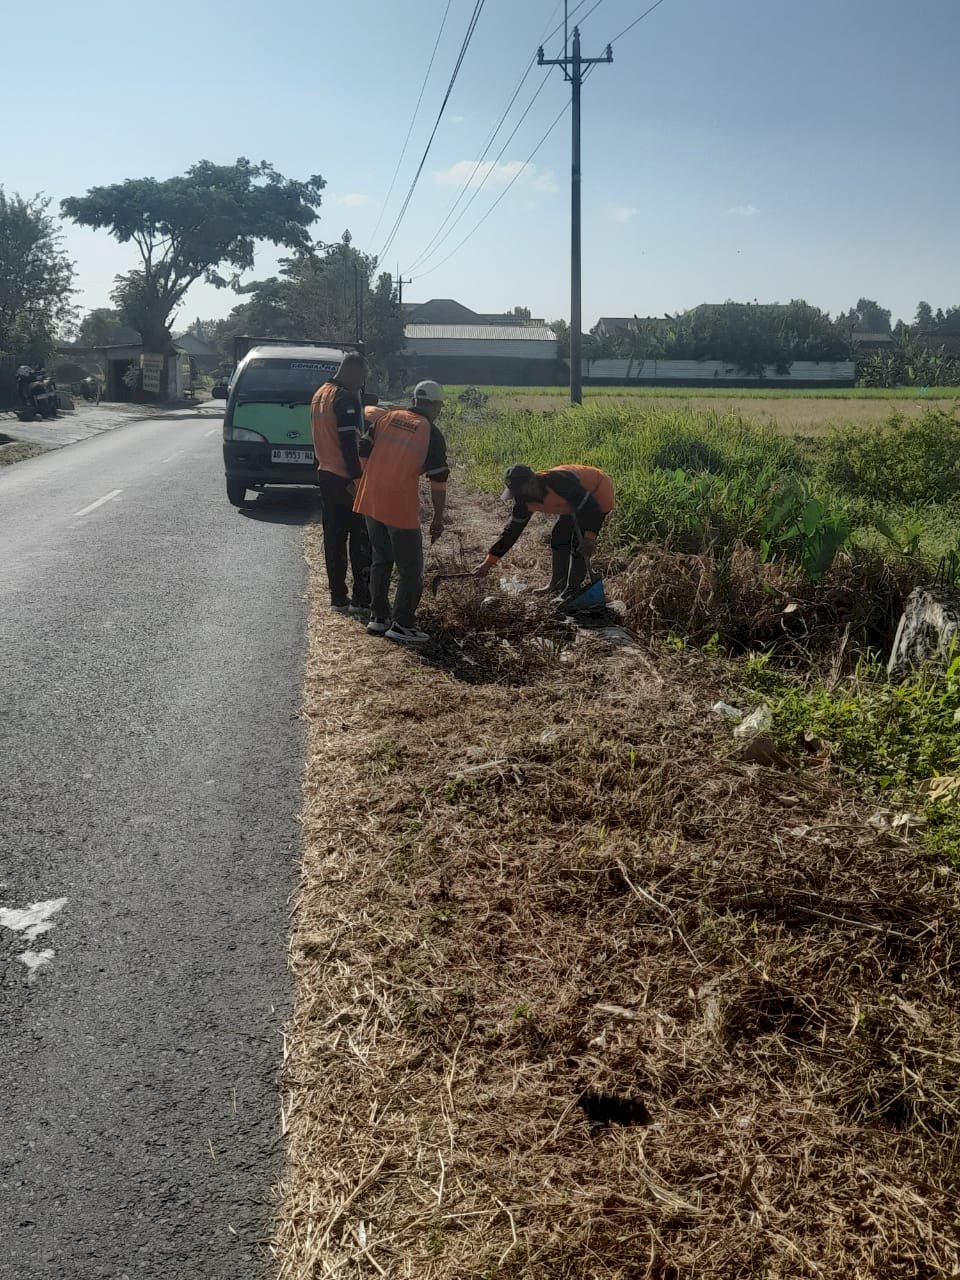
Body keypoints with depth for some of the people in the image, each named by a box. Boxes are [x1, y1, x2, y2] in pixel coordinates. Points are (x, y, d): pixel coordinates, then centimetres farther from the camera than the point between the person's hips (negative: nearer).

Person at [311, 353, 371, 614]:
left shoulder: (320, 394, 13)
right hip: (347, 479, -9)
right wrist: (358, 478, -19)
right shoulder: (347, 398, -16)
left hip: (326, 475, 9)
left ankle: (338, 597, 15)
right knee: (361, 539, -2)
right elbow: (349, 443, -21)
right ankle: (362, 599, -1)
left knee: (334, 538, 11)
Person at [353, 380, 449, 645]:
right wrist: (438, 518, 4)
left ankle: (378, 617, 26)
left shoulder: (387, 417, 8)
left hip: (369, 501, 6)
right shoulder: (432, 434, -4)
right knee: (410, 571, 6)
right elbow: (438, 481, -4)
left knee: (380, 561, 21)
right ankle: (401, 625, 7)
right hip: (401, 508, -6)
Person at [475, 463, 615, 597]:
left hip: (599, 493, -8)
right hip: (576, 499, 8)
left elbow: (590, 506, -36)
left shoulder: (558, 482, -40)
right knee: (559, 537, 10)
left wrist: (590, 537, -46)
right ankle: (558, 585, 24)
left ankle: (573, 589, 1)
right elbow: (513, 529, -7)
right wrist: (488, 562, -9)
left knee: (579, 544, -12)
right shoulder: (525, 500, -15)